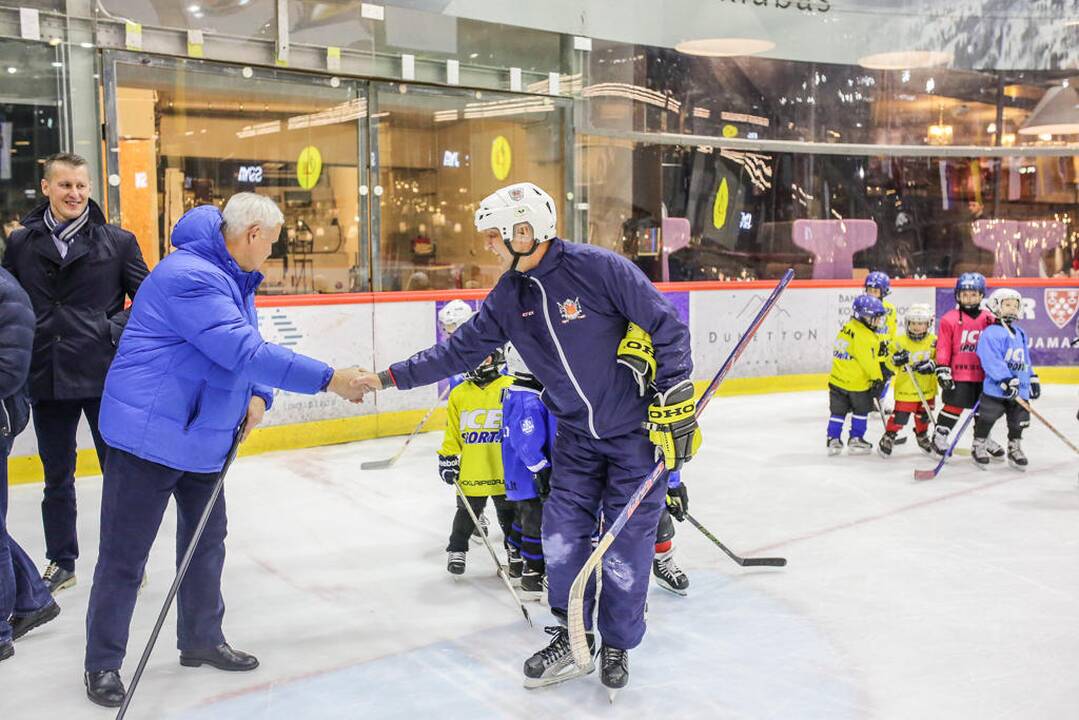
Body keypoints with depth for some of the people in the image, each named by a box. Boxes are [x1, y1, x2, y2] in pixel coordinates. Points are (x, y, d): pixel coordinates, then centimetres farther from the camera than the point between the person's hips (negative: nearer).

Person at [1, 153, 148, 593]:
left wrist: (116, 329, -11)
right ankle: (61, 562, 30)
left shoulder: (118, 242, 0)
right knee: (56, 477, 14)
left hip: (105, 375, -2)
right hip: (47, 377, 2)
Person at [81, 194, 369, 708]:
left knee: (206, 538, 18)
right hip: (150, 434, -10)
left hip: (201, 435, 10)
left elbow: (248, 347, 14)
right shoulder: (190, 276, -24)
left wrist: (257, 396, -7)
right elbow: (243, 351, -32)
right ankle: (103, 663, 17)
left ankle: (201, 640, 34)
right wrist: (327, 379, -30)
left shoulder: (234, 279, 11)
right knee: (125, 554, 2)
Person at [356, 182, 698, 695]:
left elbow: (667, 325, -16)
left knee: (626, 543, 1)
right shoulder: (507, 297, 0)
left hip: (637, 427, -5)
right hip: (576, 434, 6)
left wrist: (675, 396, -18)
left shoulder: (599, 268, -20)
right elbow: (459, 350, 5)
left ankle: (618, 645, 22)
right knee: (562, 532, 3)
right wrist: (392, 377, 2)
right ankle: (572, 639, 22)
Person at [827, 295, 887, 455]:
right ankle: (855, 440, 18)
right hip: (858, 382, -7)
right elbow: (869, 360, -20)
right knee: (860, 411, 13)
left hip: (838, 380, 7)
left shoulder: (846, 328, 6)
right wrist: (877, 379, -11)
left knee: (838, 411, 13)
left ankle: (833, 439, 14)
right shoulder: (864, 336, -20)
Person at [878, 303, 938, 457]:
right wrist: (896, 359, -24)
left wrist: (931, 365, -21)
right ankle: (888, 437, 12)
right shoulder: (900, 342, -9)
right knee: (900, 416, -5)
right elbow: (890, 364, -3)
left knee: (923, 416, 18)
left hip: (927, 389, 3)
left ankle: (922, 437, 41)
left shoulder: (933, 341, -5)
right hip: (905, 388, -3)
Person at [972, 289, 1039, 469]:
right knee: (986, 419, -1)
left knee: (1018, 421, 12)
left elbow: (1025, 359, 24)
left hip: (1019, 388, 7)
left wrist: (1033, 379, 20)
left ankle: (1015, 448, 28)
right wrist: (1005, 380, -26)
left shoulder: (1020, 334, 15)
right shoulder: (991, 333, -11)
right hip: (996, 388, -7)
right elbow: (991, 359, -20)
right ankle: (978, 447, 16)